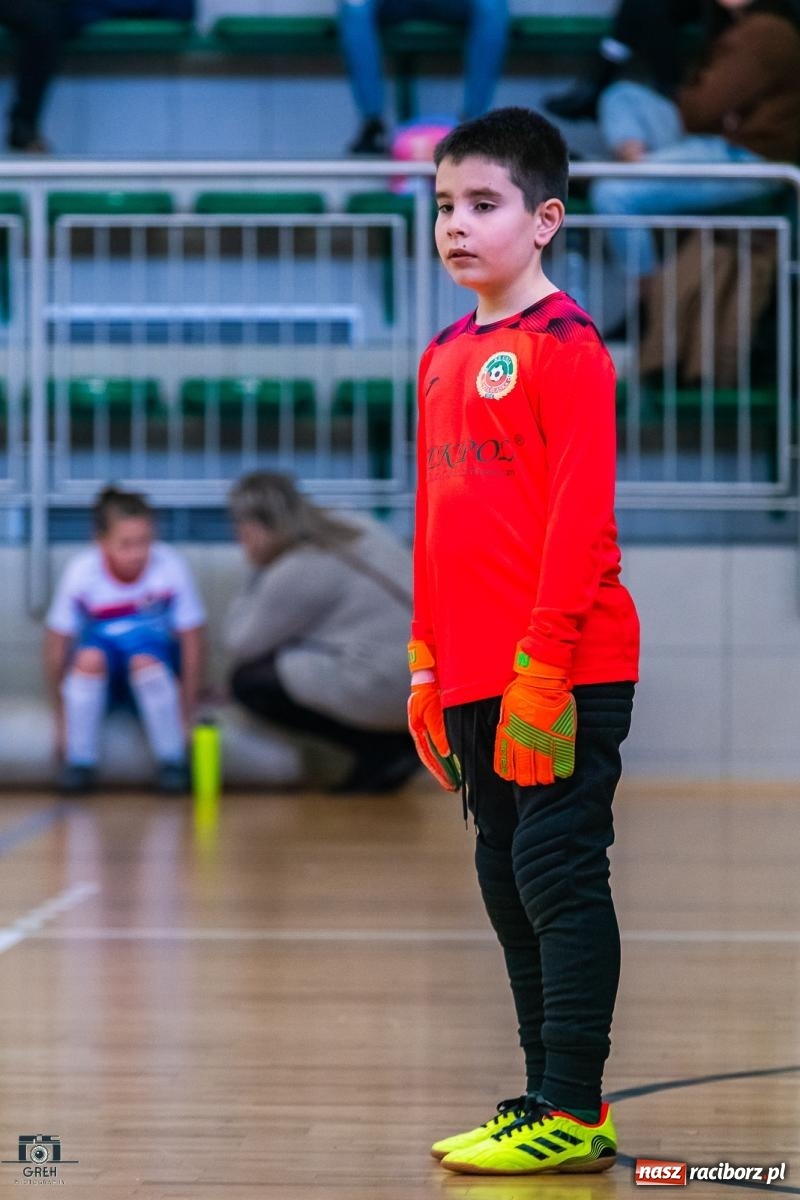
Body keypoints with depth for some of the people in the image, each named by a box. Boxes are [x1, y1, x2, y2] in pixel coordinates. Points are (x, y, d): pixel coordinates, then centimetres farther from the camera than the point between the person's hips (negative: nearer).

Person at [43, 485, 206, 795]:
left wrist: (185, 718, -13)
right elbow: (56, 647, -10)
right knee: (90, 655, -33)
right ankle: (79, 764, -17)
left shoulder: (170, 567, -19)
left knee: (144, 659, -34)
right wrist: (62, 719, -6)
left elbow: (192, 646, -14)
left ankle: (172, 763, -17)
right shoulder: (81, 572, -18)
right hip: (100, 677, 1)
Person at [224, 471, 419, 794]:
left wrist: (258, 574, 6)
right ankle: (398, 740, 15)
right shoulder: (355, 528, 12)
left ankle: (378, 747, -2)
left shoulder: (295, 572, -13)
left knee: (249, 680, 1)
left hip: (388, 692, -9)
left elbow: (240, 645, -2)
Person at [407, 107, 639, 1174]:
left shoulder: (565, 344, -9)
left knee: (558, 874, -6)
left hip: (565, 674, -8)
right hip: (473, 678, 8)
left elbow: (580, 516, -15)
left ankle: (573, 1115, -2)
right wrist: (427, 666, 15)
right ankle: (547, 1094, 19)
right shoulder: (445, 356, 15)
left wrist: (539, 664, -18)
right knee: (509, 882, 11)